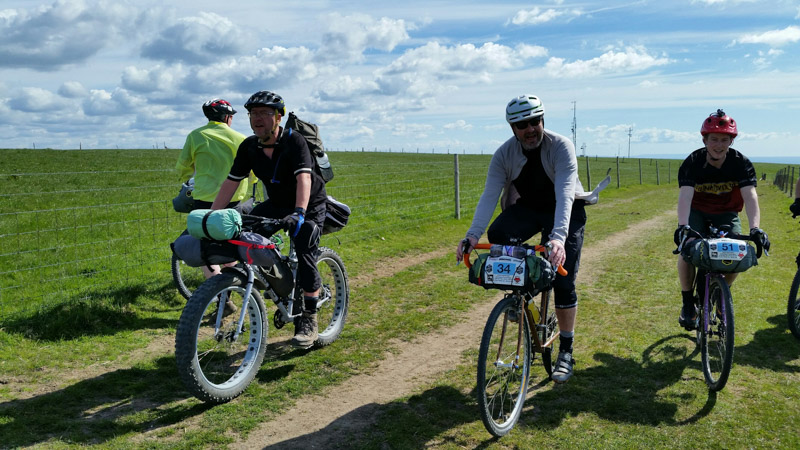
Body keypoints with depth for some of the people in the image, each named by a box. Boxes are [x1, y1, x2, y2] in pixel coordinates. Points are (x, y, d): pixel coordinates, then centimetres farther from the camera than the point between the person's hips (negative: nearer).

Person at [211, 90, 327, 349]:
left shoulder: (294, 142, -25)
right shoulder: (249, 147, -9)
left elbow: (303, 177, -38)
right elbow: (231, 182, -7)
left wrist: (299, 213, -53)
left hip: (309, 205, -6)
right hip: (276, 205, 6)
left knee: (305, 254, -20)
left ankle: (309, 320, -9)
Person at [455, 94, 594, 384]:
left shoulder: (561, 147, -25)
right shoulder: (504, 154, -15)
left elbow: (564, 193, -37)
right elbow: (489, 195, -22)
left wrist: (558, 236, -52)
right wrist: (472, 235, -36)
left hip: (564, 211, -3)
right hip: (527, 208, 3)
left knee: (563, 281, -12)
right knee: (497, 235, -29)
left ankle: (566, 351, 4)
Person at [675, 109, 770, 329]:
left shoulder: (741, 163, -19)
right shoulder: (692, 163, -22)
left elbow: (750, 196, -30)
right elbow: (685, 195, -35)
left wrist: (755, 228, -46)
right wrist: (682, 226, -52)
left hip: (727, 213, 1)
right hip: (697, 212, -1)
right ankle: (688, 303, -8)